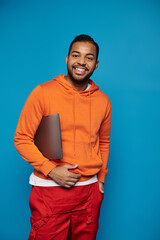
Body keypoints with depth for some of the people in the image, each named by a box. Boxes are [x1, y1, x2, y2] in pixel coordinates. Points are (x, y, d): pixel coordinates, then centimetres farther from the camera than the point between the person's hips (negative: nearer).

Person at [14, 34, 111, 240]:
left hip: (89, 191, 4)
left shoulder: (103, 101, 5)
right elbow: (22, 139, -5)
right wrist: (51, 170, -14)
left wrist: (101, 178, 12)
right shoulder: (43, 93, -7)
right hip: (50, 190, -3)